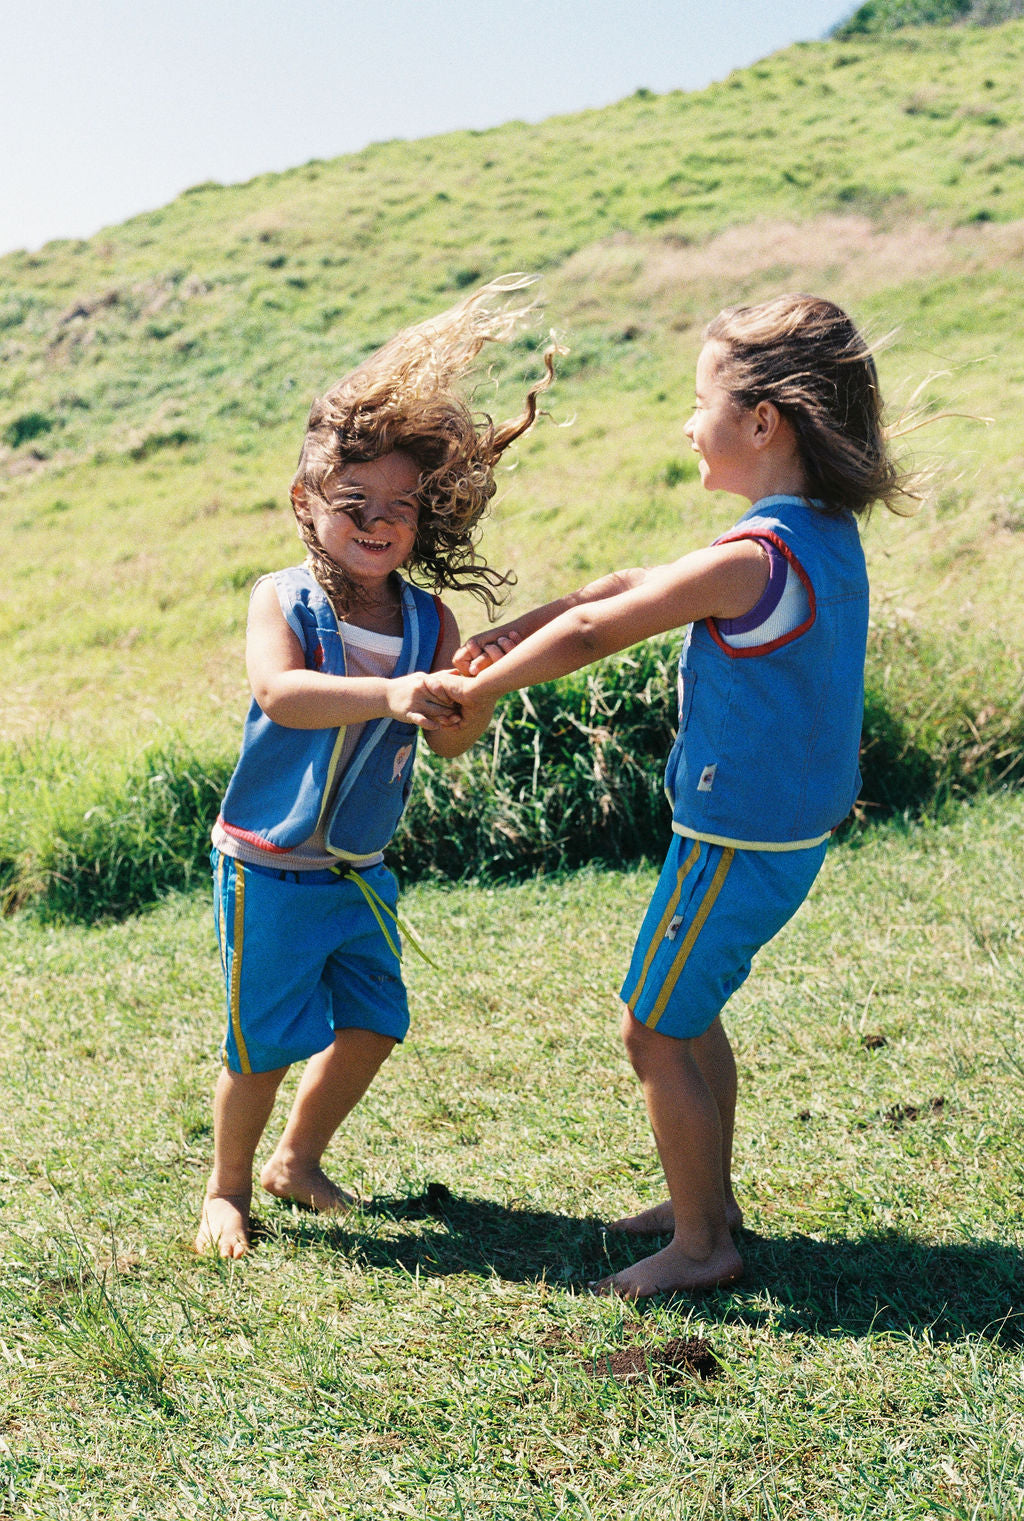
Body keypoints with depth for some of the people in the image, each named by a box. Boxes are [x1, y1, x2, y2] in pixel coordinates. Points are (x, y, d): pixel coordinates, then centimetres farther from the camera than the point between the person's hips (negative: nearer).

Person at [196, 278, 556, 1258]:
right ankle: (227, 1188, 27)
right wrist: (387, 695, -47)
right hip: (268, 869, -5)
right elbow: (279, 694, -34)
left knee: (372, 1027, 12)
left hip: (360, 872, 5)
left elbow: (450, 743, -9)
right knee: (267, 1045, 3)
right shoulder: (282, 599, -14)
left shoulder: (428, 621, -2)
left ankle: (298, 1160, 36)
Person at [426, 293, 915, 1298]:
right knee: (688, 1015, 23)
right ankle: (707, 1199, 37)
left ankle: (701, 1245, 18)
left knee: (655, 1031, 5)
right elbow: (634, 586, 9)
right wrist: (510, 636, 7)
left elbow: (596, 631, -18)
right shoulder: (826, 536, 5)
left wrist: (477, 689, -6)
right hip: (785, 830, 9)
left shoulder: (756, 557, -25)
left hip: (735, 841, -9)